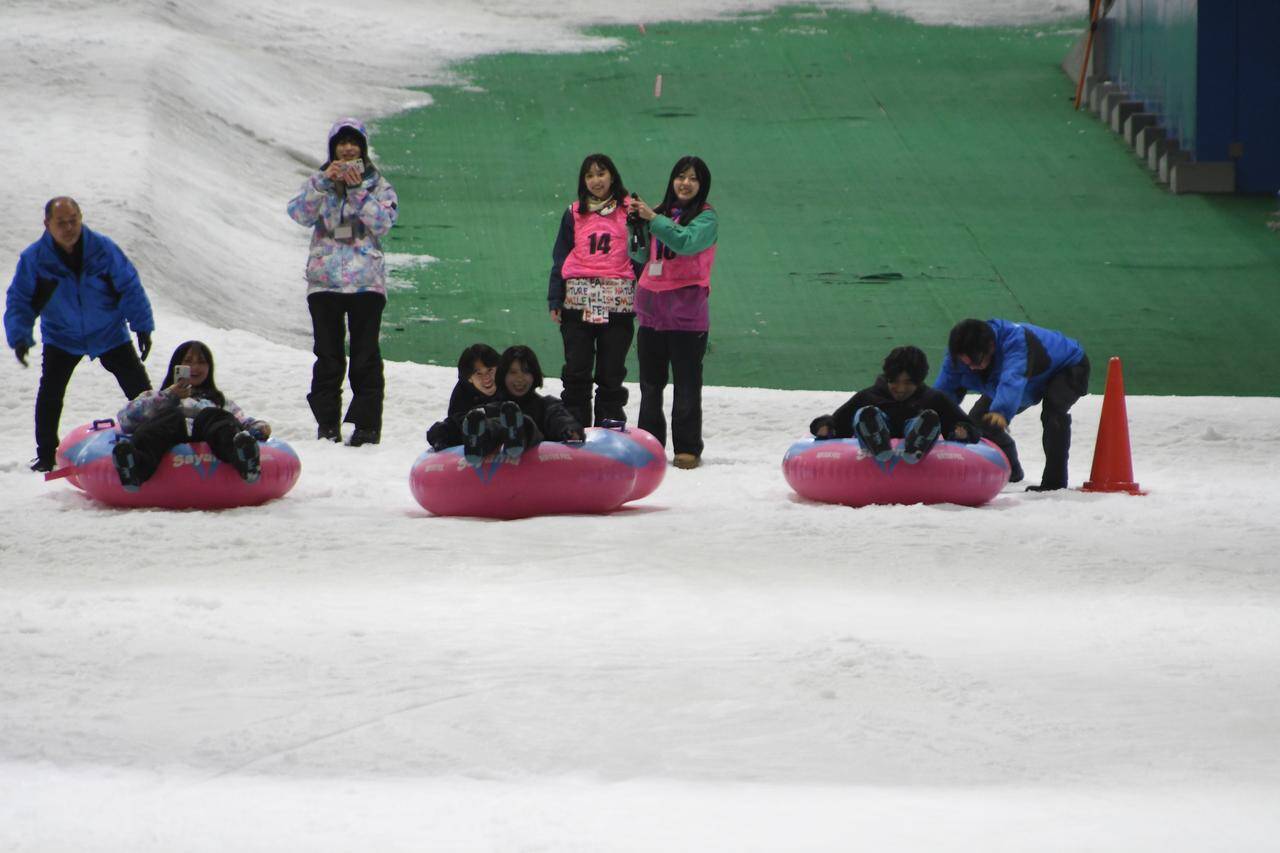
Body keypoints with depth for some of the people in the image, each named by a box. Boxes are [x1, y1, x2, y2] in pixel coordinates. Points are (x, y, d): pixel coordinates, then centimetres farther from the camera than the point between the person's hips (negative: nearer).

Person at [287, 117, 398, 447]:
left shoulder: (378, 185, 8)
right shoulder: (318, 182, 12)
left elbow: (383, 223, -7)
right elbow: (299, 213, -5)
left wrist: (357, 190, -14)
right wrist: (324, 182, -15)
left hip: (366, 281, -2)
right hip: (324, 282, 2)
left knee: (365, 356, -4)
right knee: (328, 356, 2)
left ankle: (366, 425, -3)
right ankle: (327, 424, 7)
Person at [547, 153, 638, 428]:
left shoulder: (628, 210, 8)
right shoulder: (574, 214, 13)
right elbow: (560, 258, 13)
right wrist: (555, 301, 5)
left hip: (618, 302, -2)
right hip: (577, 300, 2)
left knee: (611, 373, 0)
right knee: (576, 370, 0)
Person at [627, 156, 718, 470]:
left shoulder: (706, 218, -3)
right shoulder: (662, 213, 13)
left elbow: (687, 242, -21)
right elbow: (641, 256, 11)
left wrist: (653, 219, -21)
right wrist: (638, 226, -5)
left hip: (686, 312, -6)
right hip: (652, 311, 6)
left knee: (686, 385, -1)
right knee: (650, 384, 11)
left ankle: (687, 449, 3)